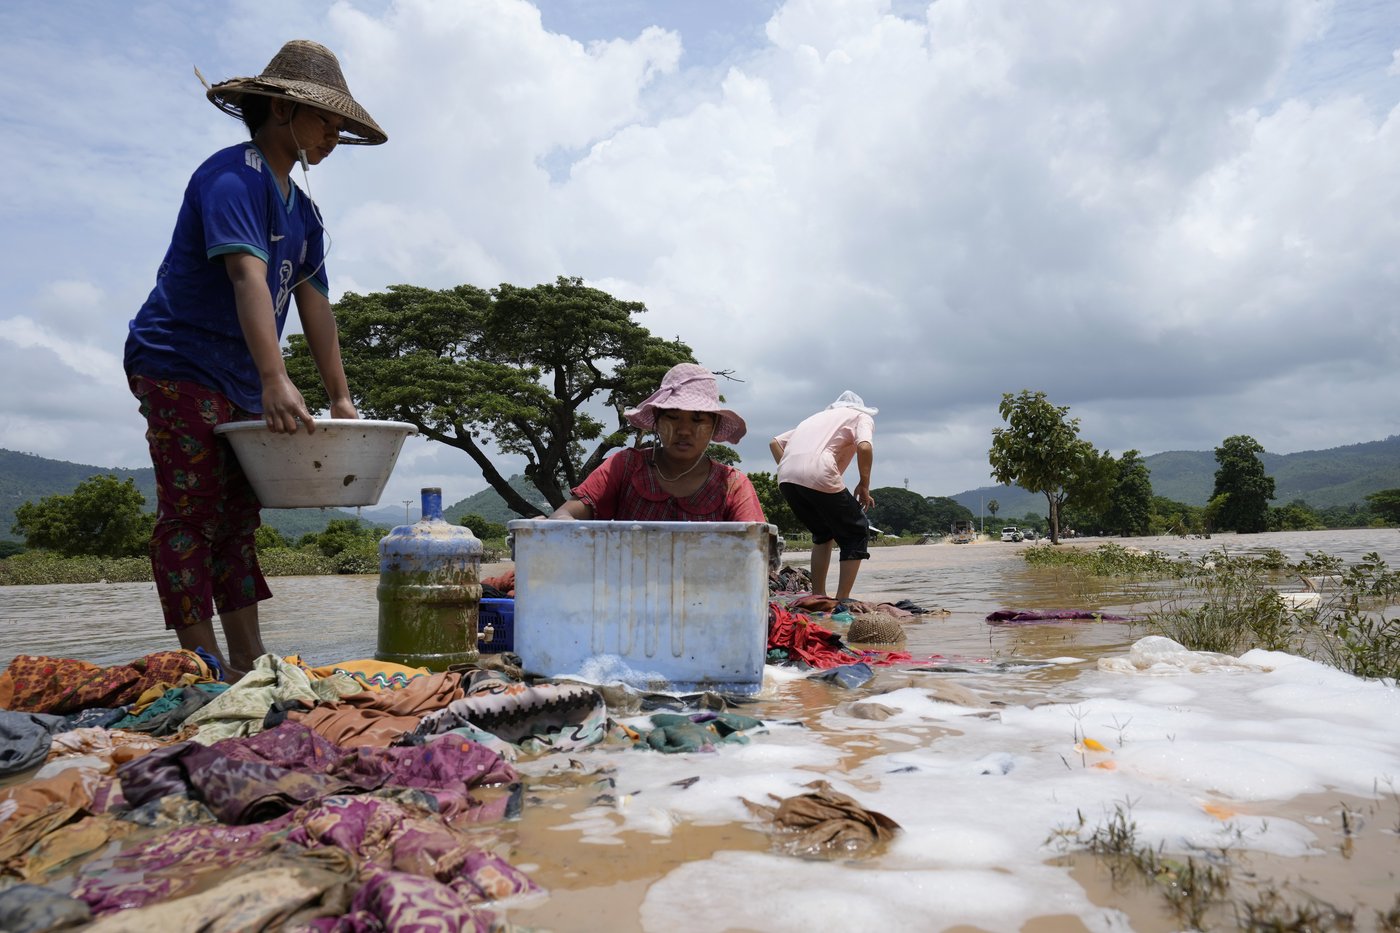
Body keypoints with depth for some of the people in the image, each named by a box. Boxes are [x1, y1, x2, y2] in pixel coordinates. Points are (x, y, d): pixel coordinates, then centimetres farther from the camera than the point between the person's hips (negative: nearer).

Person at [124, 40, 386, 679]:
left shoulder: (302, 211, 14)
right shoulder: (233, 176, -13)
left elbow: (313, 304, 12)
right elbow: (247, 276, -27)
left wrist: (341, 398, 7)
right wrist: (275, 381, -38)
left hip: (240, 384, 9)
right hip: (180, 366, -9)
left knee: (237, 519, 8)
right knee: (191, 516, -8)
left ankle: (248, 663, 13)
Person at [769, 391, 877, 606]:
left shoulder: (820, 416, 36)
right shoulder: (862, 417, 20)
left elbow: (775, 442, 28)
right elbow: (864, 447, -4)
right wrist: (864, 485, 6)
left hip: (786, 478, 6)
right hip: (818, 476, -6)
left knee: (822, 533, 27)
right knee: (857, 534, 13)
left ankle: (817, 596, 24)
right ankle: (842, 601, 6)